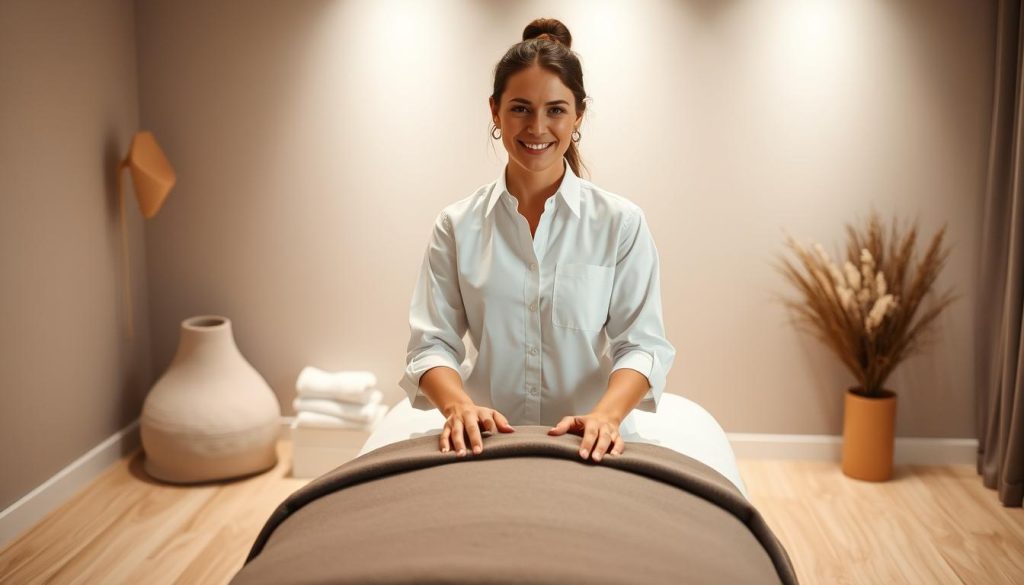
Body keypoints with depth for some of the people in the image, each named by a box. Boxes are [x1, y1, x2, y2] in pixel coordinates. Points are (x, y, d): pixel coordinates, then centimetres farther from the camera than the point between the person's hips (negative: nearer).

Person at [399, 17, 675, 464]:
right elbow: (432, 342, -2)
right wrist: (460, 405, -22)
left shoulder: (621, 223, 0)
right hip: (487, 444, 1)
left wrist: (606, 416, -23)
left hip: (590, 448, -1)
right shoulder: (456, 226, 3)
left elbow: (641, 343, -4)